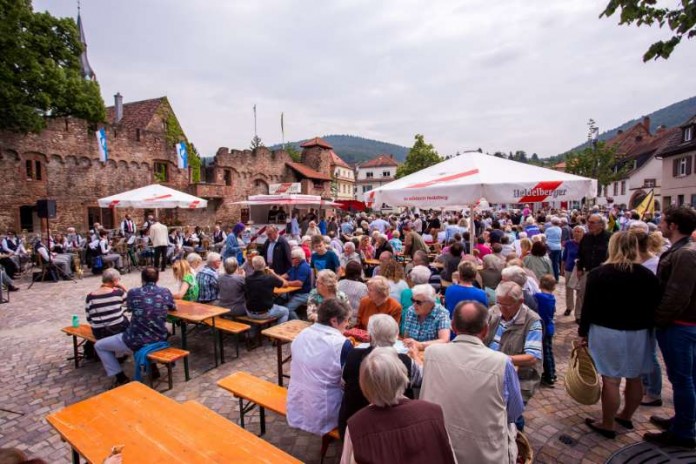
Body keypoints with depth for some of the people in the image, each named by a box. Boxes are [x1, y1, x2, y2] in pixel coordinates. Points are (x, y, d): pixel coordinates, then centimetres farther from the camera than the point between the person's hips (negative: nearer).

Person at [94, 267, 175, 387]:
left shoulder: (133, 292, -6)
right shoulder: (165, 292, -2)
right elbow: (173, 307, 19)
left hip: (137, 341, -4)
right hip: (159, 339, 4)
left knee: (99, 346, 19)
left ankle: (121, 378, 14)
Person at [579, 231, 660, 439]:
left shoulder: (598, 274, -12)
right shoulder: (648, 276, 0)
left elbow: (588, 306, -9)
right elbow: (654, 308, 6)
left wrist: (583, 332, 1)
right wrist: (646, 328, 18)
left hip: (607, 332, -5)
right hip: (638, 333, 5)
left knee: (611, 380, 3)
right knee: (634, 378, 18)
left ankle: (607, 425, 15)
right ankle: (626, 416, 37)